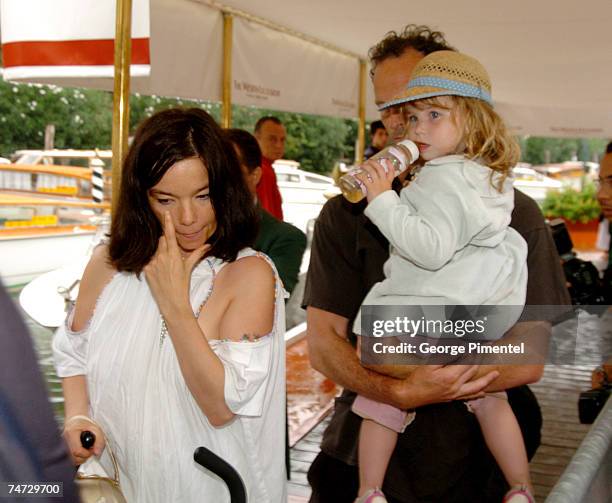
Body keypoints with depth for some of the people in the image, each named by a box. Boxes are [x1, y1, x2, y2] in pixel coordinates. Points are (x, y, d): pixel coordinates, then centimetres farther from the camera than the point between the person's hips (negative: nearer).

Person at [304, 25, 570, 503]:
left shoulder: (515, 215, -3)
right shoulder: (346, 215, -2)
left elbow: (532, 355, -8)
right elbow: (324, 343, -8)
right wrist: (400, 391, -25)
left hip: (473, 462, 0)